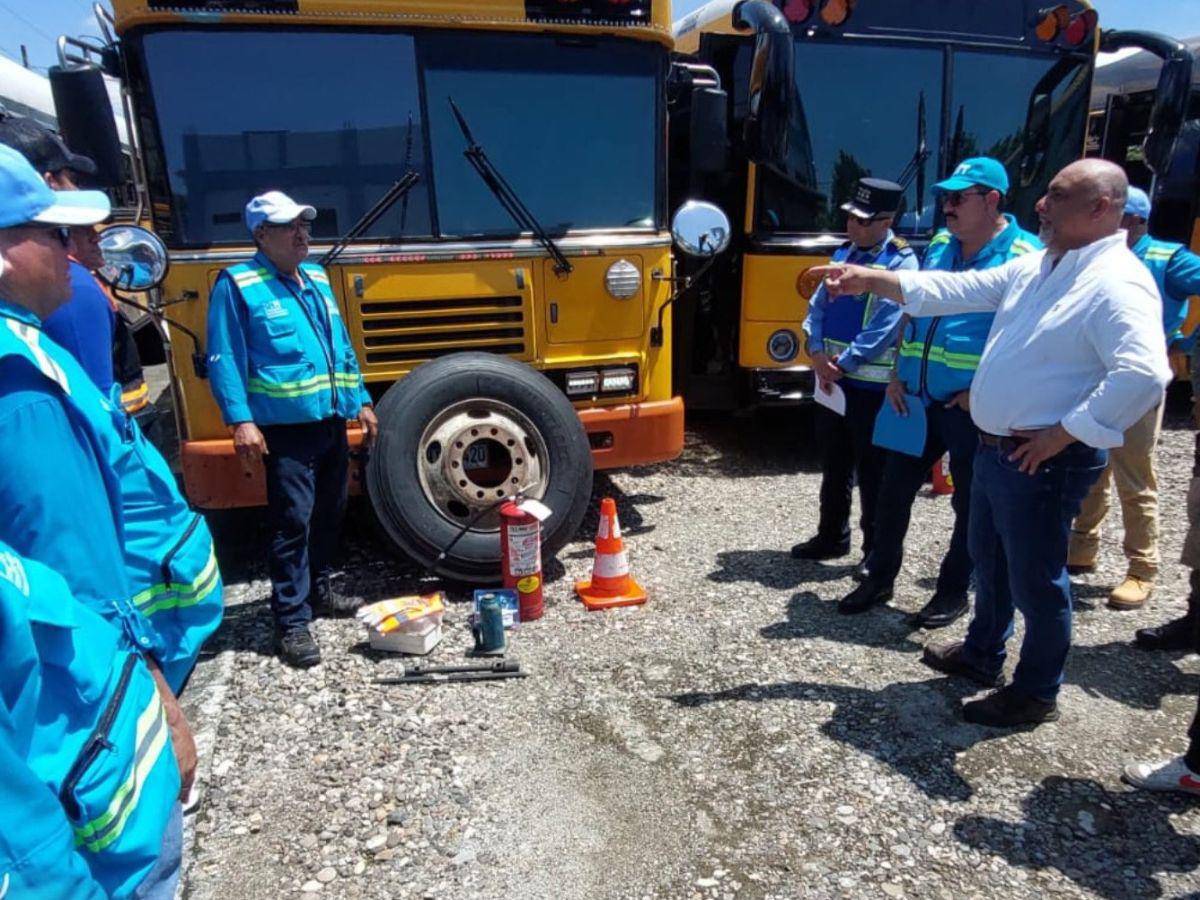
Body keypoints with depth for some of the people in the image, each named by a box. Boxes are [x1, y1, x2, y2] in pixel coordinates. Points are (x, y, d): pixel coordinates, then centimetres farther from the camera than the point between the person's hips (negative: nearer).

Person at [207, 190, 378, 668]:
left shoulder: (317, 278, 15)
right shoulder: (237, 284, -6)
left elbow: (342, 347, 19)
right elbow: (224, 359, -11)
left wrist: (361, 401, 16)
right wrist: (241, 420, -20)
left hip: (331, 421, 7)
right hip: (286, 428, -7)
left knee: (329, 513, 18)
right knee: (292, 524, -5)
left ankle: (317, 587, 37)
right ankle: (291, 621, 6)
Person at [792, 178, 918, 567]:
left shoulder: (901, 261, -10)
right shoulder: (844, 252, 11)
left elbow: (885, 326, -19)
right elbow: (818, 305, 8)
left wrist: (842, 364, -19)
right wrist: (817, 352, -8)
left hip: (870, 384, -7)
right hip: (831, 378, 7)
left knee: (872, 472, 2)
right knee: (834, 464, 17)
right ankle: (832, 536, 32)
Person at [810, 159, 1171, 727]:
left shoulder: (1116, 284, -19)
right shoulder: (1036, 266, 9)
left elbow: (1144, 374, -31)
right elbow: (959, 290, 12)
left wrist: (1064, 434, -24)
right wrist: (870, 280, 8)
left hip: (1042, 461, -9)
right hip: (994, 447, 9)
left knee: (1035, 580, 6)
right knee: (988, 559, 24)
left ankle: (1036, 694, 27)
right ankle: (982, 655, 45)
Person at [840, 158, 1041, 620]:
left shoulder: (1023, 258, -10)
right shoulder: (940, 245, 10)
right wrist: (897, 375, 6)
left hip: (972, 407, -6)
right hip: (917, 399, 6)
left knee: (971, 503, 9)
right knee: (894, 490, 13)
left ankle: (954, 591, 26)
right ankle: (880, 578, 29)